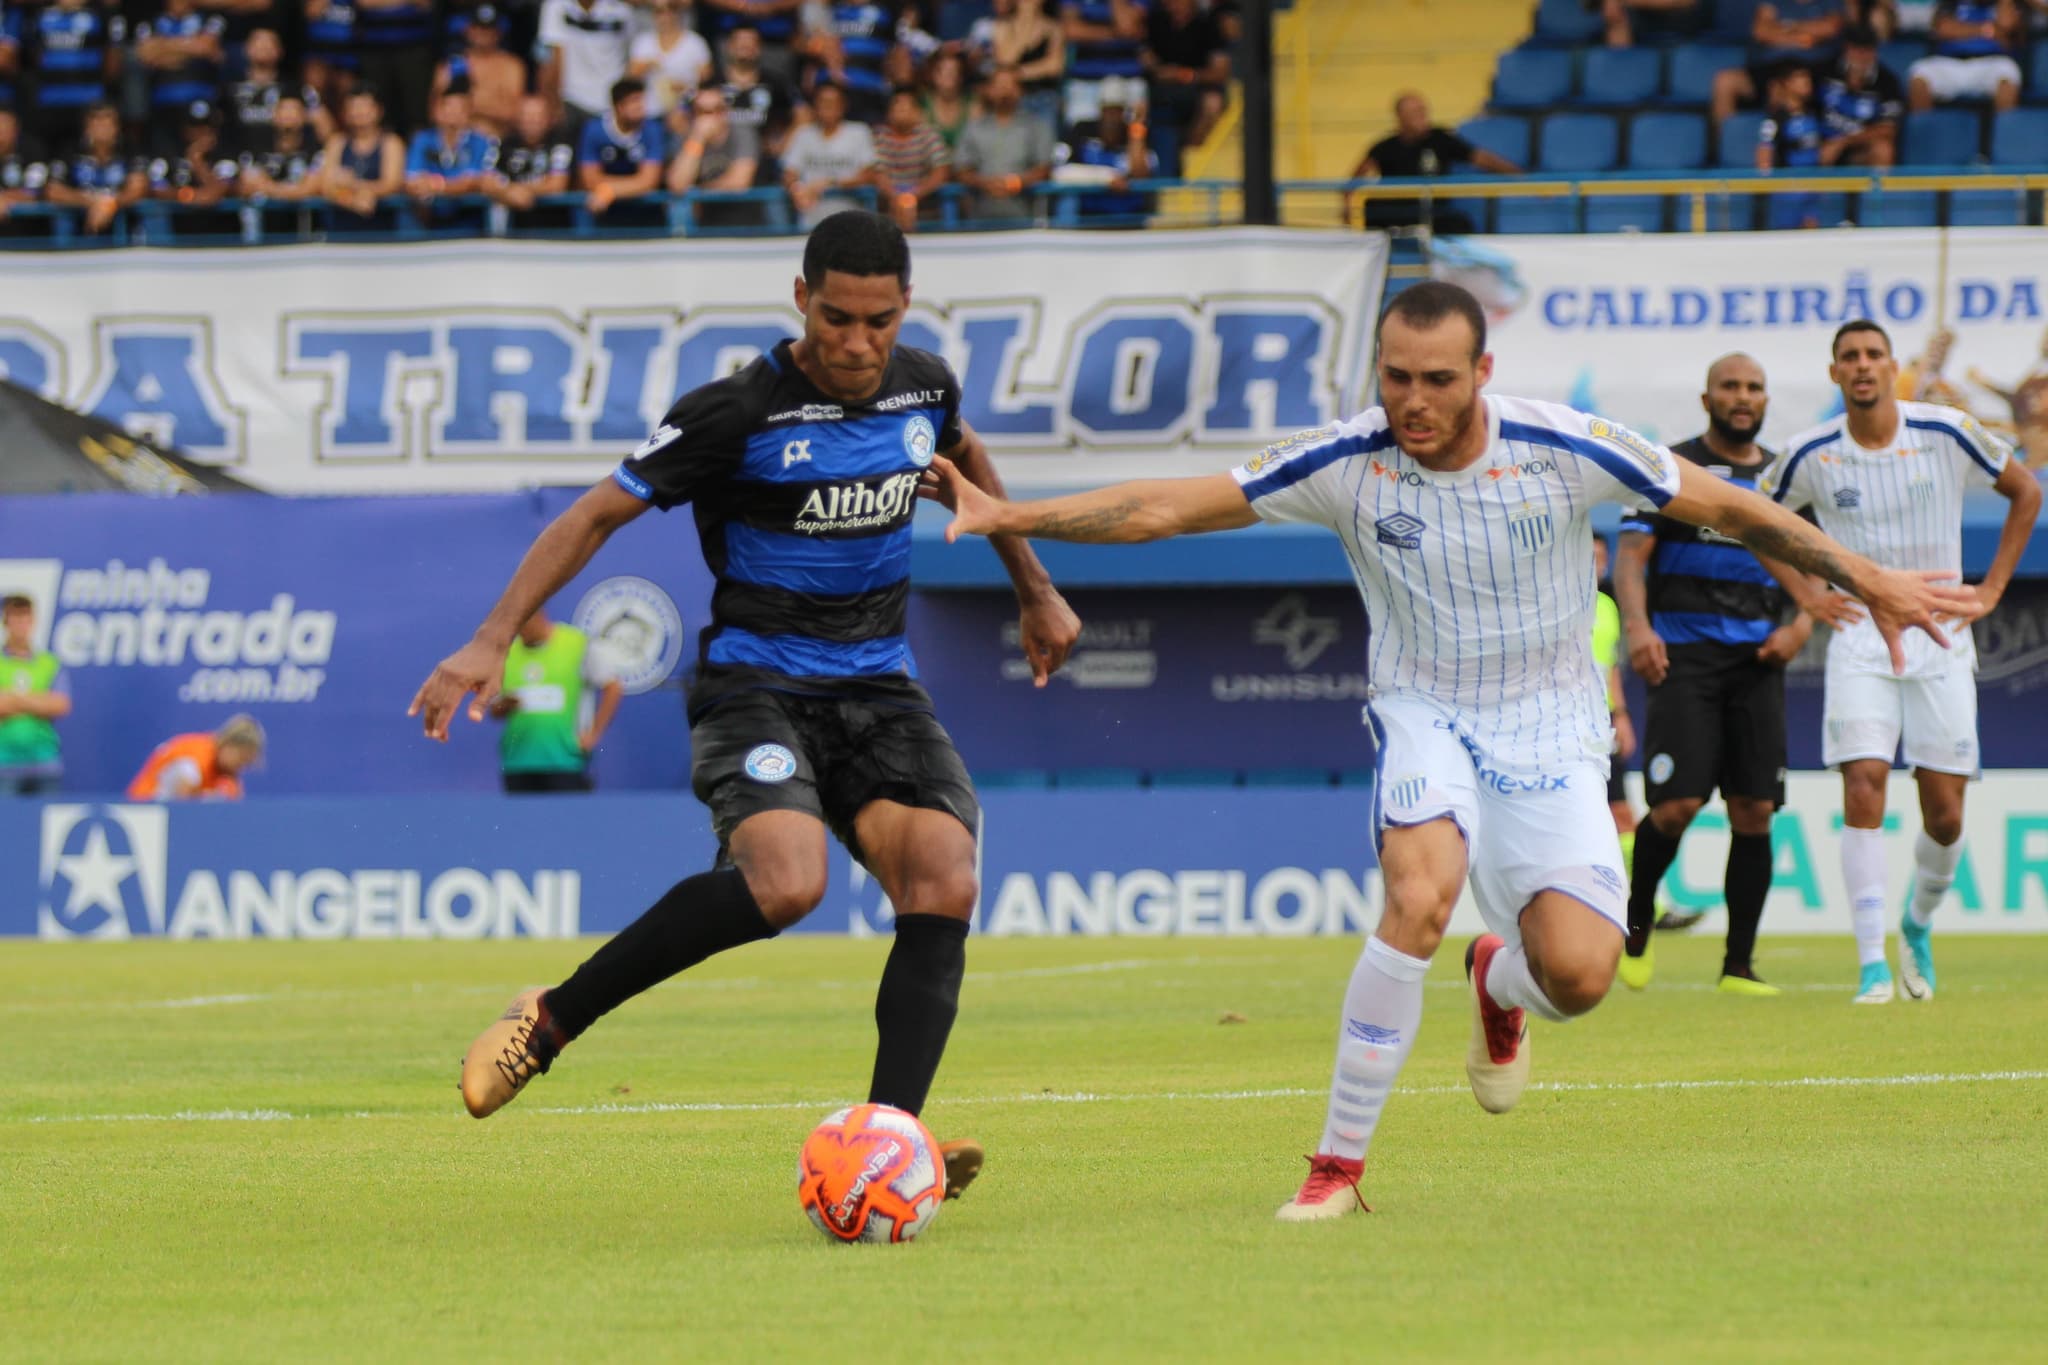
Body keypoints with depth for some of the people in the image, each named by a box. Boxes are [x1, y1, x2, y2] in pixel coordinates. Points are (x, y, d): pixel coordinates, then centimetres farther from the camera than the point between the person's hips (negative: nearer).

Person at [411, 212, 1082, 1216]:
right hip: (758, 685, -6)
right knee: (786, 881, -32)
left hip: (877, 689, 6)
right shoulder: (736, 415, -13)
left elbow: (965, 460, 30)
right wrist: (492, 640, -17)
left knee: (944, 882, -21)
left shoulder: (923, 389, 5)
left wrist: (1036, 594, 38)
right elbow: (598, 514, -9)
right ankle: (549, 1023, -17)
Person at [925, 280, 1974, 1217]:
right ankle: (1338, 1165, -21)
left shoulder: (1564, 452, -14)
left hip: (1552, 729, 0)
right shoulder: (1346, 465, -12)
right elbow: (1168, 507, -10)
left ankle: (1498, 982, 23)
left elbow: (1728, 508, -3)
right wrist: (1008, 516, -19)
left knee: (1578, 974, -19)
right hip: (1427, 715, 0)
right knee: (1420, 896, -32)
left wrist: (1867, 582, -2)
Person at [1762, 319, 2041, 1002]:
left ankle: (1918, 925, 29)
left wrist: (1991, 589, 5)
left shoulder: (1947, 434, -6)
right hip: (1859, 641, -1)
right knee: (1864, 791, -17)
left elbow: (2026, 490, 9)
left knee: (1944, 815, 0)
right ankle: (1872, 964, -16)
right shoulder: (1811, 455, -4)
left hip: (1939, 639, 1)